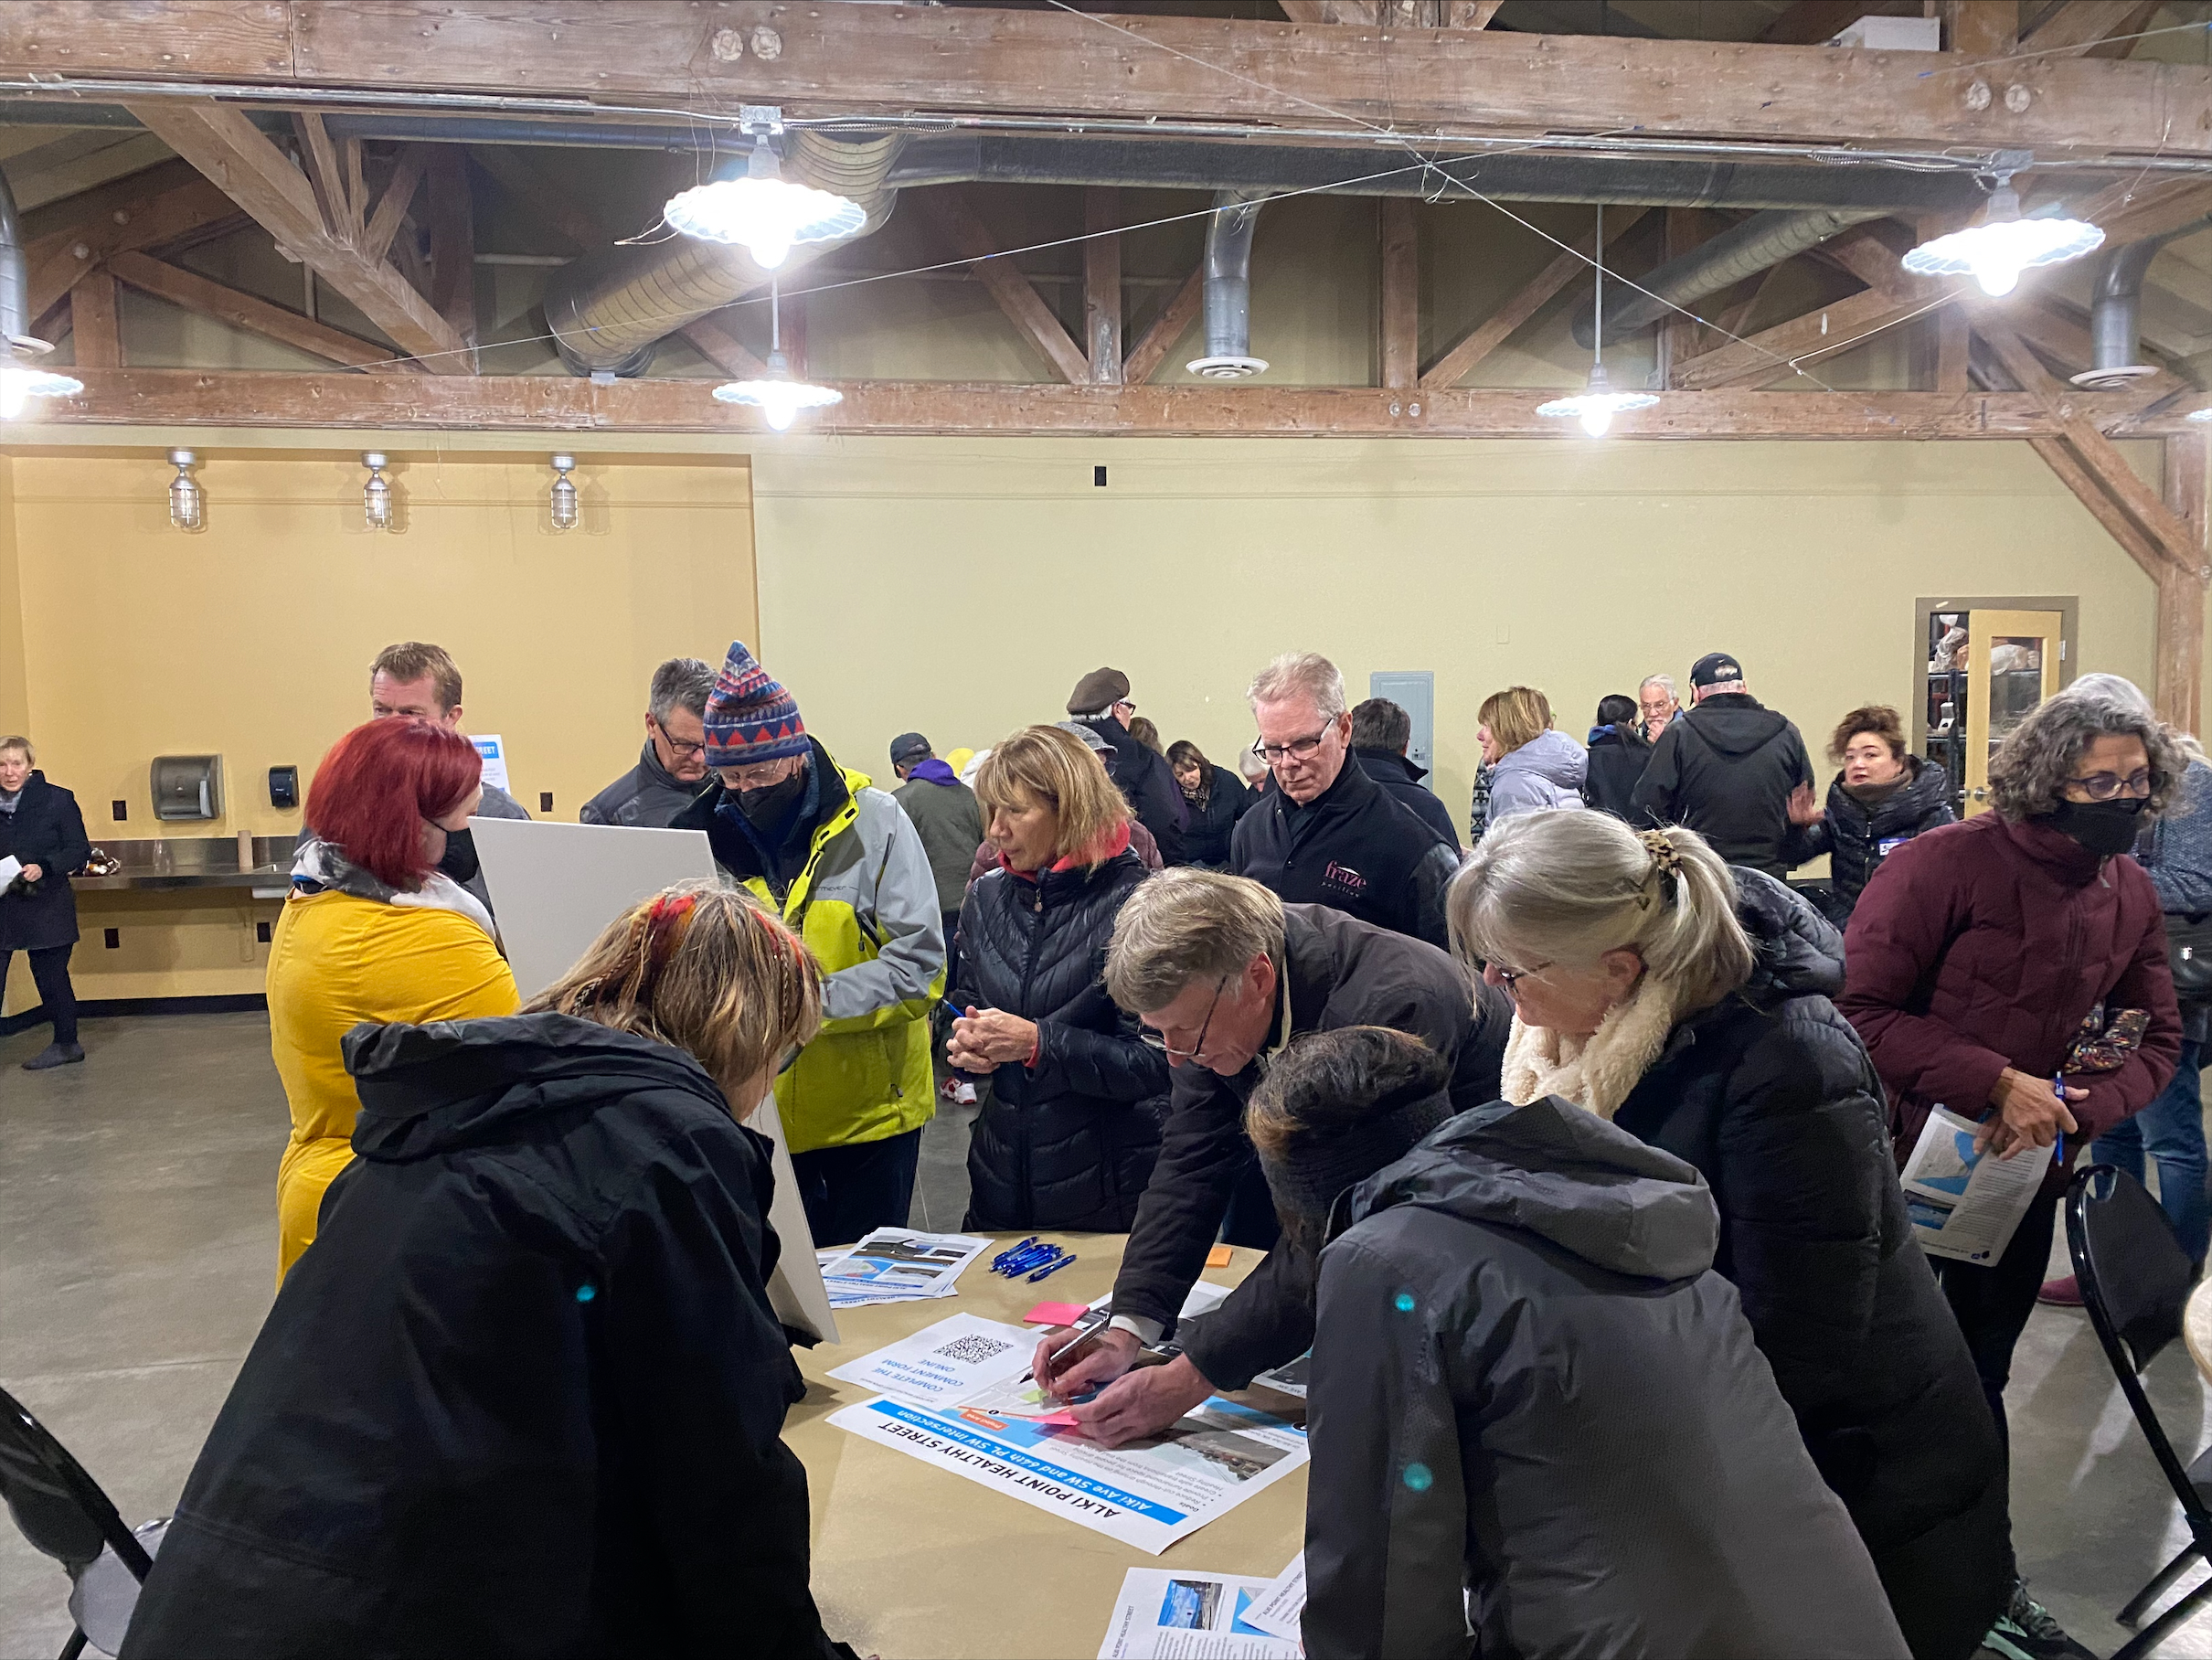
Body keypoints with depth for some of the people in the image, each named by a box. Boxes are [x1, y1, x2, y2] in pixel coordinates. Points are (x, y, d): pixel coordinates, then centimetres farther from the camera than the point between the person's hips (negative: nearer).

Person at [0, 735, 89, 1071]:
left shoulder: (57, 800, -4)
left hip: (45, 908, -3)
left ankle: (66, 1044, 22)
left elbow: (80, 850, -5)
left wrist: (44, 868, -20)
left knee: (51, 978, 6)